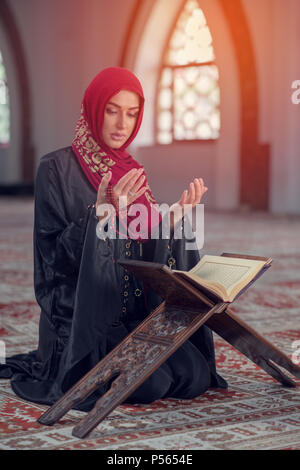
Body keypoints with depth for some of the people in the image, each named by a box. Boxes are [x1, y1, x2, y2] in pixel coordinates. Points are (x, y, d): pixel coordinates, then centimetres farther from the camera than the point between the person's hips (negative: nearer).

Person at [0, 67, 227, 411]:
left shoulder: (132, 172, 13)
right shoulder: (57, 168, -6)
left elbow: (152, 247, 11)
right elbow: (57, 253, -13)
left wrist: (179, 213, -5)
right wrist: (102, 213, -27)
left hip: (140, 311, 6)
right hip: (83, 315, -6)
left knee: (195, 377, -13)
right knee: (150, 385, -24)